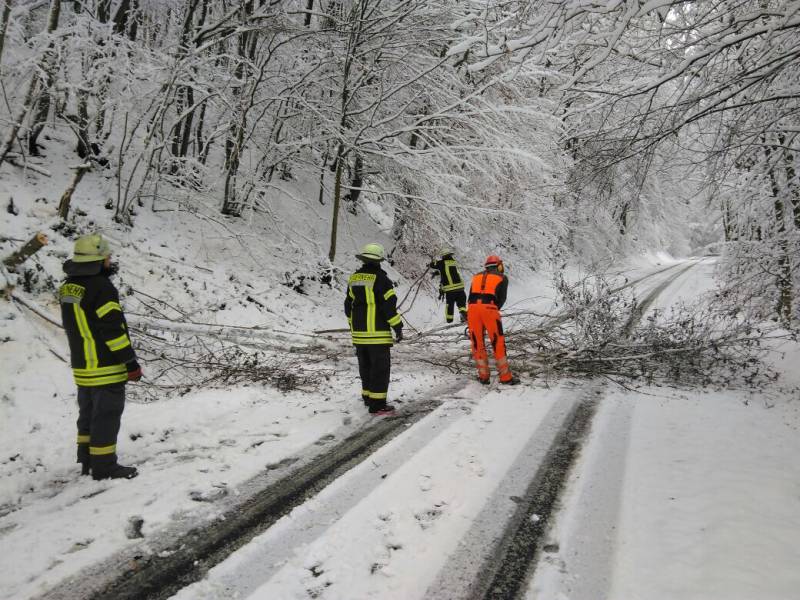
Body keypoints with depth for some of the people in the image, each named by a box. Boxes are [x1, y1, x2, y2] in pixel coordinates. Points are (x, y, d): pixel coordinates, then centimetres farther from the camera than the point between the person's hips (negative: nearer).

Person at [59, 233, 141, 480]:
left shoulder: (68, 287, 7)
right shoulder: (102, 288, -20)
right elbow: (114, 328, -20)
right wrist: (131, 362, -15)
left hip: (82, 367, 9)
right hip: (107, 367, -9)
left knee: (89, 413, 20)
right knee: (106, 415, 2)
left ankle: (87, 460, 31)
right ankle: (104, 466, 10)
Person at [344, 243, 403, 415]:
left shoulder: (354, 278, 9)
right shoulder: (380, 278, -13)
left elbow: (348, 305, 15)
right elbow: (389, 305, -15)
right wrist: (398, 327, -8)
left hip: (359, 333, 7)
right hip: (377, 333, -7)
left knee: (365, 366, 18)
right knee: (380, 368, -2)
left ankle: (368, 396, 29)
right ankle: (377, 404, -2)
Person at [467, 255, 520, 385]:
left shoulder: (477, 276, 27)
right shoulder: (502, 278, 18)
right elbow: (502, 298, 8)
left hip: (472, 308, 3)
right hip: (489, 308, -3)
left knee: (477, 343, 13)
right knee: (498, 343, 6)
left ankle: (483, 376, 17)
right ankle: (506, 377, 10)